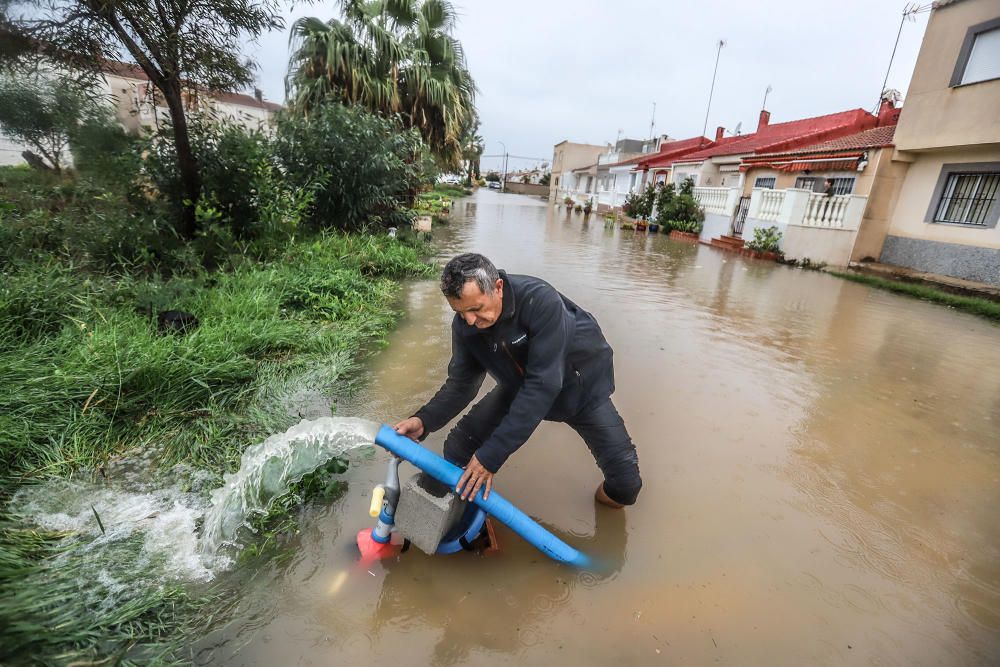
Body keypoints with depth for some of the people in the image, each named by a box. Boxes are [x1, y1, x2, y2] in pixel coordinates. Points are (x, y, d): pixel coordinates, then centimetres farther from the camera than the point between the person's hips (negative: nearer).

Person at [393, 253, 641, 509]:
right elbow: (461, 382, -9)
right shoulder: (464, 323, -19)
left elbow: (542, 385, -39)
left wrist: (492, 455, -38)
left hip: (580, 387, -3)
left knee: (626, 485, -9)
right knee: (457, 451, -8)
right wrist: (424, 420, -29)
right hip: (519, 388, 4)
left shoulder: (540, 301, -37)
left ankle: (609, 496, 28)